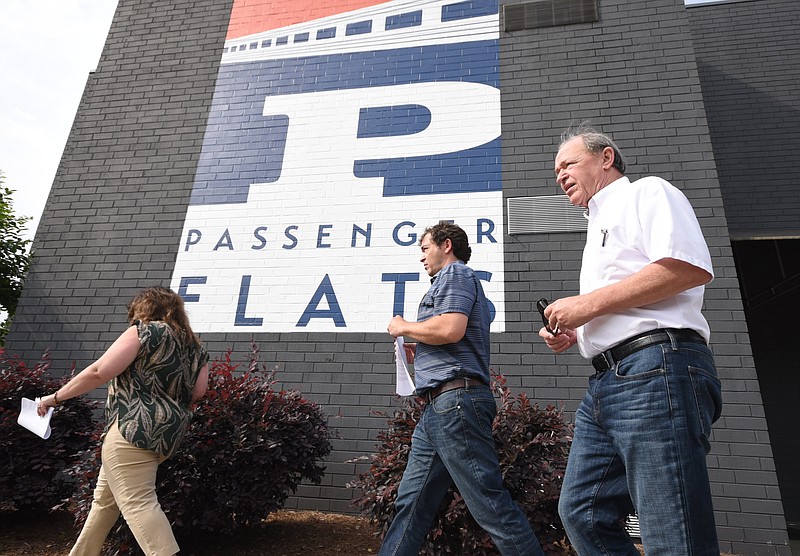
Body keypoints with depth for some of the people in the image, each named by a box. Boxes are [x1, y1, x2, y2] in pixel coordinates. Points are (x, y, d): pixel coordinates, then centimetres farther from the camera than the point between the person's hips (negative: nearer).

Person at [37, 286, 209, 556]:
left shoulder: (145, 331, -5)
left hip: (134, 430, -9)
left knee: (137, 502, -9)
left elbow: (99, 372, -10)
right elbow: (197, 392, 9)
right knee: (105, 498, 23)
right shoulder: (195, 346, 13)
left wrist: (55, 397, 1)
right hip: (167, 433, 9)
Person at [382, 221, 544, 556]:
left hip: (456, 400, -10)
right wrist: (419, 353, 21)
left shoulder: (455, 273, 0)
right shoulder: (450, 280, 28)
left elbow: (451, 329, -19)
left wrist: (404, 327, -3)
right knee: (410, 503, 10)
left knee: (490, 503, -7)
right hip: (438, 407, 10)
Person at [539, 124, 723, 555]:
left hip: (656, 371, -9)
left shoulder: (647, 192, 5)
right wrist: (573, 334, 14)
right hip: (606, 382, 9)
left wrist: (588, 304, -12)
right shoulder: (599, 227, 31)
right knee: (582, 513, 7)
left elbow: (692, 266, -14)